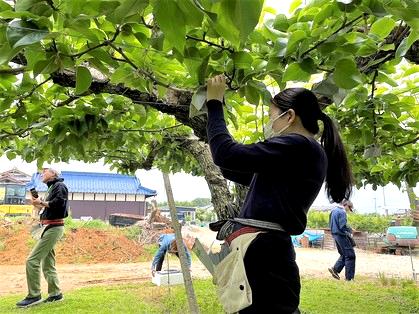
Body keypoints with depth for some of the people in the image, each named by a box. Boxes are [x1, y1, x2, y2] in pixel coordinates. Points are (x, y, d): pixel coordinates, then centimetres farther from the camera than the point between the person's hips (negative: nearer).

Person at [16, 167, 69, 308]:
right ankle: (55, 293, 18)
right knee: (47, 264, 11)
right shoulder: (51, 188, 21)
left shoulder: (59, 185, -6)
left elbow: (59, 202, -24)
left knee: (32, 260, -12)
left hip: (53, 228, -10)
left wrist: (42, 203, -12)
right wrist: (40, 205, 2)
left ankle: (34, 295, -5)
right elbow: (48, 208, 18)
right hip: (49, 228, 10)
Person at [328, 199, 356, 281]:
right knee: (350, 256, 0)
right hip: (341, 235, -9)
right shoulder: (342, 212, -15)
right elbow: (343, 226, -23)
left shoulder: (334, 210, 14)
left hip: (335, 234, 9)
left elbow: (330, 224, 19)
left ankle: (335, 269, 11)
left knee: (344, 254, 19)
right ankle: (349, 277, 2)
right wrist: (349, 232, -7)